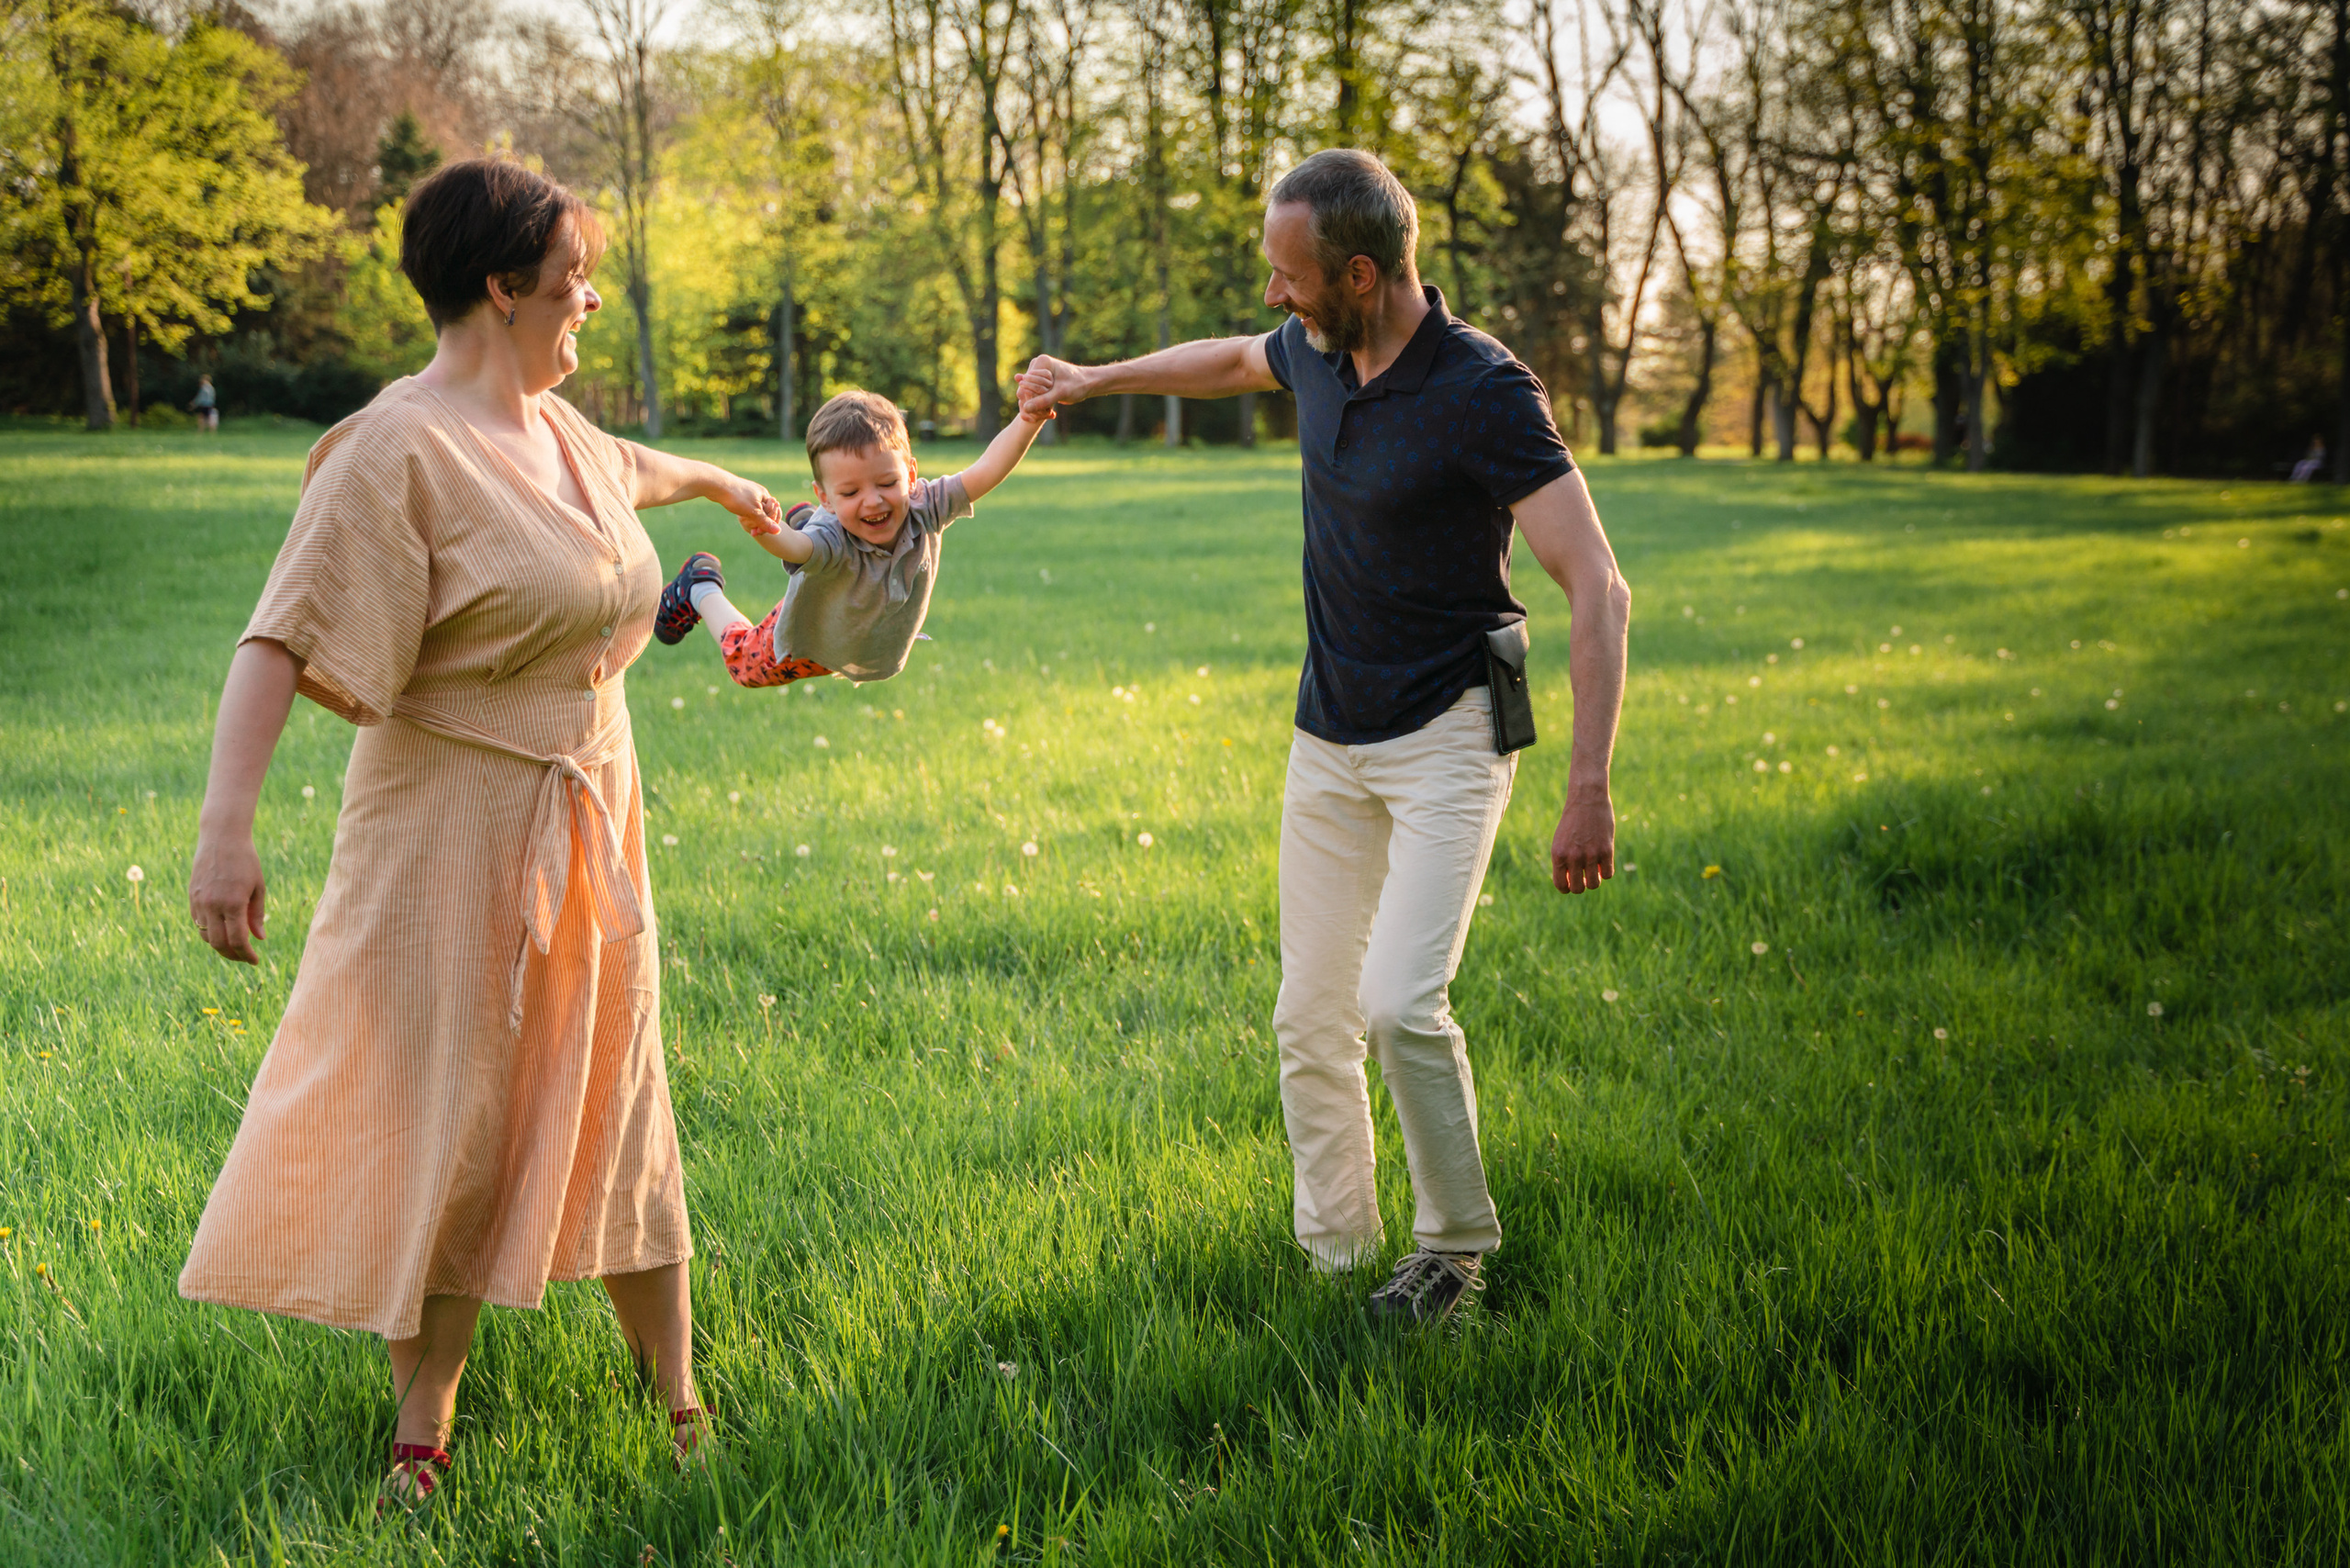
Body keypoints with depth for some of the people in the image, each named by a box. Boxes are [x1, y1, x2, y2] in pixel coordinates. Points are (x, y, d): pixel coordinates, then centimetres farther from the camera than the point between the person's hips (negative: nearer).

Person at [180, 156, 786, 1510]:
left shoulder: (555, 426, 8)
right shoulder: (398, 453, -17)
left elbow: (632, 470, 34)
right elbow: (283, 642, -24)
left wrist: (726, 486, 55)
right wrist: (228, 826, -35)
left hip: (589, 826, 7)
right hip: (458, 828, -7)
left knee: (614, 1107, 13)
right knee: (451, 1130, 0)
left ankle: (678, 1397, 26)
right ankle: (422, 1434, 17)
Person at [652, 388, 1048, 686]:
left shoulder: (923, 510, -37)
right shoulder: (833, 540, -49)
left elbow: (986, 472, -43)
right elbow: (796, 548, -71)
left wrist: (1029, 421, -58)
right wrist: (766, 533, -93)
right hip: (806, 651, -5)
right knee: (744, 662, 25)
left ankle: (807, 521, 56)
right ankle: (700, 588, 49)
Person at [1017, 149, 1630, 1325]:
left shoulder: (1483, 394, -21)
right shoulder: (1317, 352, 1)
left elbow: (1597, 589, -24)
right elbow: (1235, 361, 28)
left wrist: (1588, 789, -30)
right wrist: (1097, 379, 38)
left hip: (1444, 739, -7)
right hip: (1328, 739, 7)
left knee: (1399, 1004, -19)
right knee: (1310, 1017, 6)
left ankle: (1456, 1243, 2)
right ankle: (1330, 1251, 19)